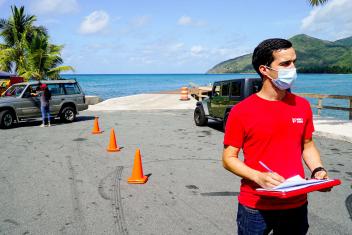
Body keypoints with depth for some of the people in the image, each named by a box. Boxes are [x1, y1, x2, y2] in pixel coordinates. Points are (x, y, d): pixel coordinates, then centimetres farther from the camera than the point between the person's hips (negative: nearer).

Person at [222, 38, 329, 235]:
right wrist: (259, 177, -22)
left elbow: (307, 145, 13)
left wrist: (318, 170, -5)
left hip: (297, 204, 4)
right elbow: (229, 158, -8)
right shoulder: (241, 111, -12)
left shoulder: (303, 106, 1)